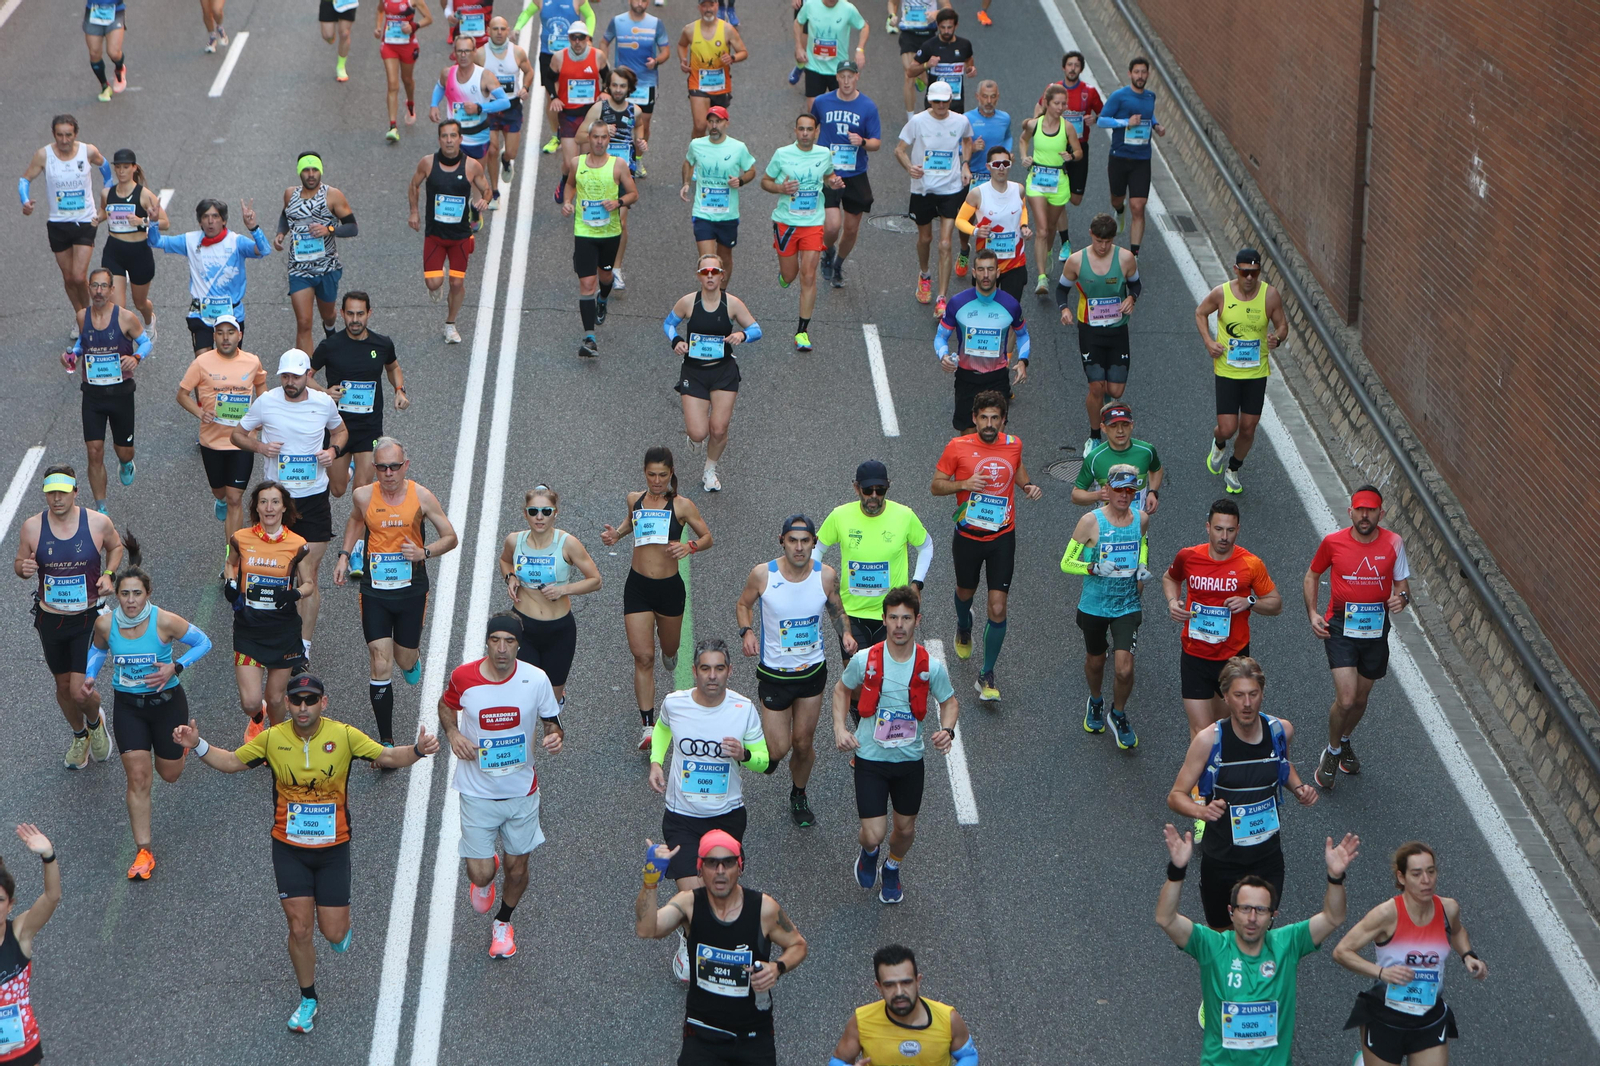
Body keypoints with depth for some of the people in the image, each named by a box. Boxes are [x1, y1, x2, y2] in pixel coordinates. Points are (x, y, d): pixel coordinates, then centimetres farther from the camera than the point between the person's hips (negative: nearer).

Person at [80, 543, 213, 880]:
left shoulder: (165, 621, -21)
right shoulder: (105, 624, -13)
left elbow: (204, 643, -8)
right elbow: (98, 649, 11)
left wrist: (175, 667, -21)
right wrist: (89, 677, -7)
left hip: (167, 702, -1)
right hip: (127, 706, 1)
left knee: (169, 774, 14)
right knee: (138, 777, -6)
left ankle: (183, 743, 51)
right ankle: (144, 850, 3)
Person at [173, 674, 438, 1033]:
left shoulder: (344, 735, -11)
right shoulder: (272, 738, -7)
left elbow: (388, 757, -8)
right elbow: (231, 762, 5)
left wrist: (418, 750, -27)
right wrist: (197, 745, -11)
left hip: (333, 848, 0)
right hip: (289, 850, 1)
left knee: (333, 933, 0)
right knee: (300, 929, -2)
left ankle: (340, 924, 40)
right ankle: (308, 1000, 19)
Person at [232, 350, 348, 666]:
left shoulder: (325, 403, -2)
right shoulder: (265, 402, -5)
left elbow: (340, 430, 17)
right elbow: (237, 434, 7)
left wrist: (333, 450, -5)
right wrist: (260, 446, -14)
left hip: (314, 497, 0)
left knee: (309, 573, -4)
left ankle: (304, 645, 0)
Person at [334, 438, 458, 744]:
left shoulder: (421, 497, -9)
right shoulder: (363, 496, -5)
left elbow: (450, 538, 0)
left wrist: (423, 552, -17)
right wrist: (344, 555, 10)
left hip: (411, 591, 0)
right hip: (374, 592, 0)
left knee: (405, 661, 13)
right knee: (380, 668, -7)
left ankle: (413, 656, 53)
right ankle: (386, 741, 1)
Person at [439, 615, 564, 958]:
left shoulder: (536, 680, -13)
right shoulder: (463, 677, -14)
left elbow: (551, 722, 1)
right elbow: (446, 705, 9)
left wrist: (554, 737, -23)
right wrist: (453, 734, -11)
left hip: (522, 789, 1)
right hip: (477, 791, -1)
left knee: (517, 867, 13)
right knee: (481, 874, -2)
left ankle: (503, 921, 45)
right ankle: (484, 875, 39)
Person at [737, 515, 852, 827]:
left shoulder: (826, 576, -12)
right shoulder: (762, 574, -17)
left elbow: (836, 609, 7)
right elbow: (743, 605, 2)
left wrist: (845, 632, -13)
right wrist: (747, 631, -17)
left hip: (813, 670, 2)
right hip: (774, 673, -2)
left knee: (803, 744, 13)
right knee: (779, 749, -3)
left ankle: (799, 796, 41)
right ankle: (766, 745, 35)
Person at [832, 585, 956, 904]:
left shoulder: (932, 667, -12)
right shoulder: (864, 660, -14)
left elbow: (950, 701, 5)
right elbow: (842, 689, 7)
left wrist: (947, 730, -15)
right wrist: (840, 728, -7)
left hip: (910, 759, 2)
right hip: (870, 758, -1)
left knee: (905, 829, 15)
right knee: (874, 835, -6)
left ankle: (893, 867, 50)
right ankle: (869, 851, 34)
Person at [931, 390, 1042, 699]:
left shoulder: (1013, 445, -2)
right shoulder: (957, 447, -10)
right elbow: (936, 486, -4)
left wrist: (1029, 485, 0)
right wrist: (964, 484, -22)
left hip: (1002, 537, 0)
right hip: (967, 536, 0)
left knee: (998, 609, -7)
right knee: (965, 592, 24)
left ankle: (987, 676, 3)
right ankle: (963, 629, 60)